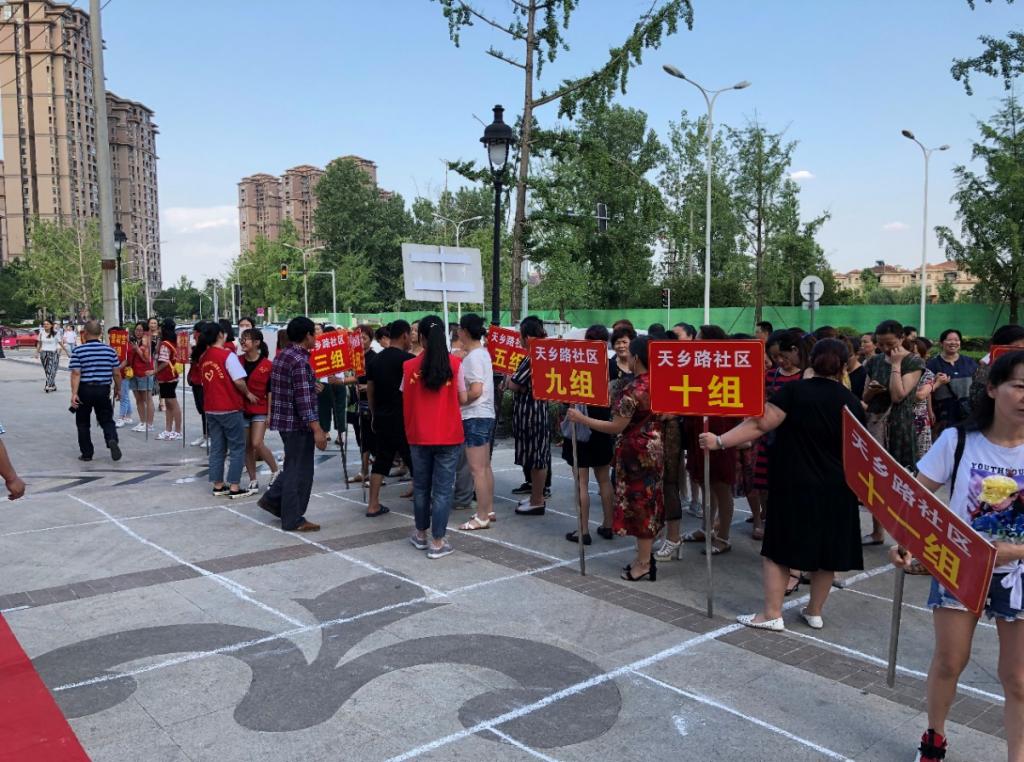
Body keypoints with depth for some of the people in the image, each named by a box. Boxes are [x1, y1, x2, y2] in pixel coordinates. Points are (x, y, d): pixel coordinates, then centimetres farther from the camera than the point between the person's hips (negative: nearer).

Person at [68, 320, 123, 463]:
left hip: (85, 390, -2)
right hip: (103, 390, 2)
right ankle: (112, 440, -18)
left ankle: (87, 453, 16)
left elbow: (76, 374, -14)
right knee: (107, 420, 11)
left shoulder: (78, 351, -7)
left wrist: (74, 393, -16)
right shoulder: (109, 350, 0)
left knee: (83, 423, 12)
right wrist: (118, 389, 16)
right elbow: (116, 373, 3)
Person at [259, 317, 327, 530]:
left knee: (294, 466, 23)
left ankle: (272, 499, 27)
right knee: (299, 470, 0)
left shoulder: (282, 356, 12)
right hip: (298, 423, -10)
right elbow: (303, 398, -25)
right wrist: (316, 429, -25)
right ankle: (293, 520, 8)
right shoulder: (300, 360, -19)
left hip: (284, 420, 10)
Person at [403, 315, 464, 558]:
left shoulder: (409, 366, -4)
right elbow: (462, 398, -2)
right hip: (448, 436, -2)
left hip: (418, 436, 2)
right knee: (443, 488, 5)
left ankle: (421, 534, 31)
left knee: (421, 486, 17)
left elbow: (405, 403, 2)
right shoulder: (455, 364, -7)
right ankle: (437, 542, 7)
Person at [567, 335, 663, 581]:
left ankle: (644, 563, 11)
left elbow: (616, 427, -21)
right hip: (652, 448, 9)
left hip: (636, 451, -8)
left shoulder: (634, 389, -23)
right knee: (647, 503, 16)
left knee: (639, 505, 1)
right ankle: (645, 556, 27)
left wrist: (581, 419, -17)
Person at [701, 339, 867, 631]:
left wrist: (720, 441, -19)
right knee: (826, 551, 14)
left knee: (779, 548, 5)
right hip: (836, 489, 4)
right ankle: (814, 611, 24)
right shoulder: (852, 402, 2)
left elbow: (761, 423, -20)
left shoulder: (794, 391, -10)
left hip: (794, 485, -4)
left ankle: (772, 614, 4)